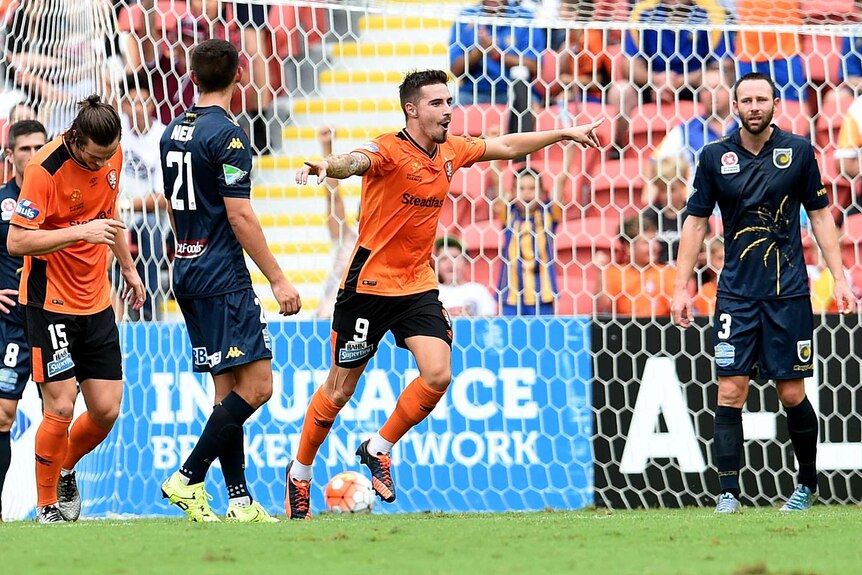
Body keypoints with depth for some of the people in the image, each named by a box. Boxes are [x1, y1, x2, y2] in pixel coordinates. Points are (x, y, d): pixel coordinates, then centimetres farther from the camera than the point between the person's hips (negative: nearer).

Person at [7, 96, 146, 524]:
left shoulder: (112, 157, 0)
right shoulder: (45, 169, -21)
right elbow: (16, 242, -23)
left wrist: (128, 267, 26)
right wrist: (80, 232, -30)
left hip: (96, 302, 6)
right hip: (50, 302, -6)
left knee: (106, 409, 2)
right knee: (60, 408, -11)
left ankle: (66, 470, 30)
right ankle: (46, 504, 7)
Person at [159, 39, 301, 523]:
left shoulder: (174, 132, 13)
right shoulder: (227, 134, -13)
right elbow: (239, 216, -17)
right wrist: (278, 280, -14)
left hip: (188, 277, 9)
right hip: (224, 279, -9)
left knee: (228, 389, 9)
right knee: (255, 386, -8)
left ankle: (241, 501, 5)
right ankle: (188, 479, -11)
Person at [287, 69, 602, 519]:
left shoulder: (451, 152, 4)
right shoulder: (389, 151, -18)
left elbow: (506, 146, 20)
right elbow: (354, 161, -39)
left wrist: (565, 133, 23)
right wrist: (326, 166, -62)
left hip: (417, 286, 6)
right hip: (370, 283, -6)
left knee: (438, 375, -12)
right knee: (340, 389, 2)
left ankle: (378, 449, 10)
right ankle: (299, 473, 22)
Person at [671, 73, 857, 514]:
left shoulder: (798, 151, 1)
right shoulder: (715, 157, 2)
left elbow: (820, 215, 7)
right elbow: (696, 221, 7)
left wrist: (839, 277, 1)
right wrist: (681, 287, 3)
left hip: (788, 294, -1)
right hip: (736, 292, 1)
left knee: (792, 394, 1)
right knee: (730, 390, -7)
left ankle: (807, 482, 21)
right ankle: (729, 493, -4)